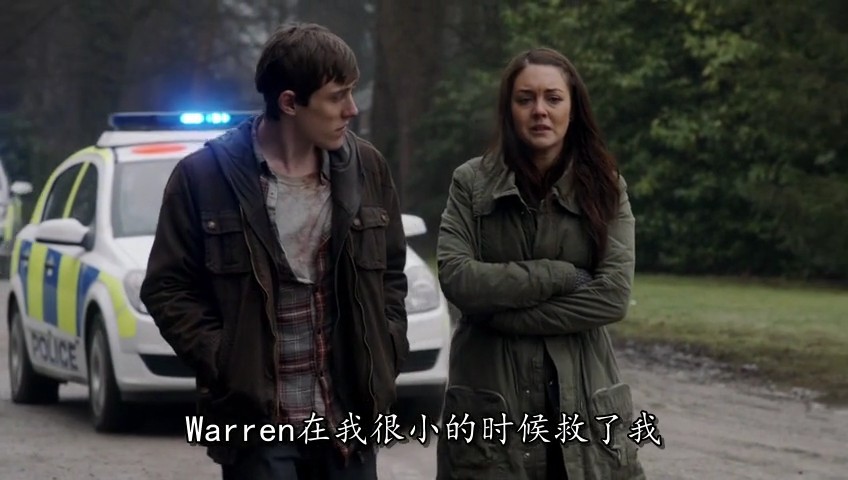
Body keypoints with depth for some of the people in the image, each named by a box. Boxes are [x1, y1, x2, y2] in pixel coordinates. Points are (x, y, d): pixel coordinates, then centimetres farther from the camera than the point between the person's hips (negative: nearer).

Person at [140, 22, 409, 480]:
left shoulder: (366, 168, 6)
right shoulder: (205, 175, -5)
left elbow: (391, 272, 17)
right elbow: (168, 287, -1)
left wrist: (386, 355, 4)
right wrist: (225, 364, -11)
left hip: (350, 418, 4)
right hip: (257, 420, -3)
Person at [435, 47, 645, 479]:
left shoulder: (605, 187, 4)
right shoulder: (472, 183, 3)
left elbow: (613, 295, -8)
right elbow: (456, 278, -11)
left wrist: (504, 314, -11)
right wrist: (561, 276, -12)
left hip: (582, 400, 1)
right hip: (490, 403, -1)